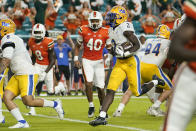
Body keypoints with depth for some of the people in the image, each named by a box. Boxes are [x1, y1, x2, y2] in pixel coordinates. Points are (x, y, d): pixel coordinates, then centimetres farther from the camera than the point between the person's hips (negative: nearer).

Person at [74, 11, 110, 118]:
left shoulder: (105, 33, -4)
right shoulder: (84, 31, -4)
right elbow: (78, 46, 8)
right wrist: (76, 58, -2)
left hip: (99, 61, 1)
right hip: (87, 61, -1)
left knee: (100, 87, 1)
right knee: (88, 83, -16)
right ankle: (91, 106, 1)